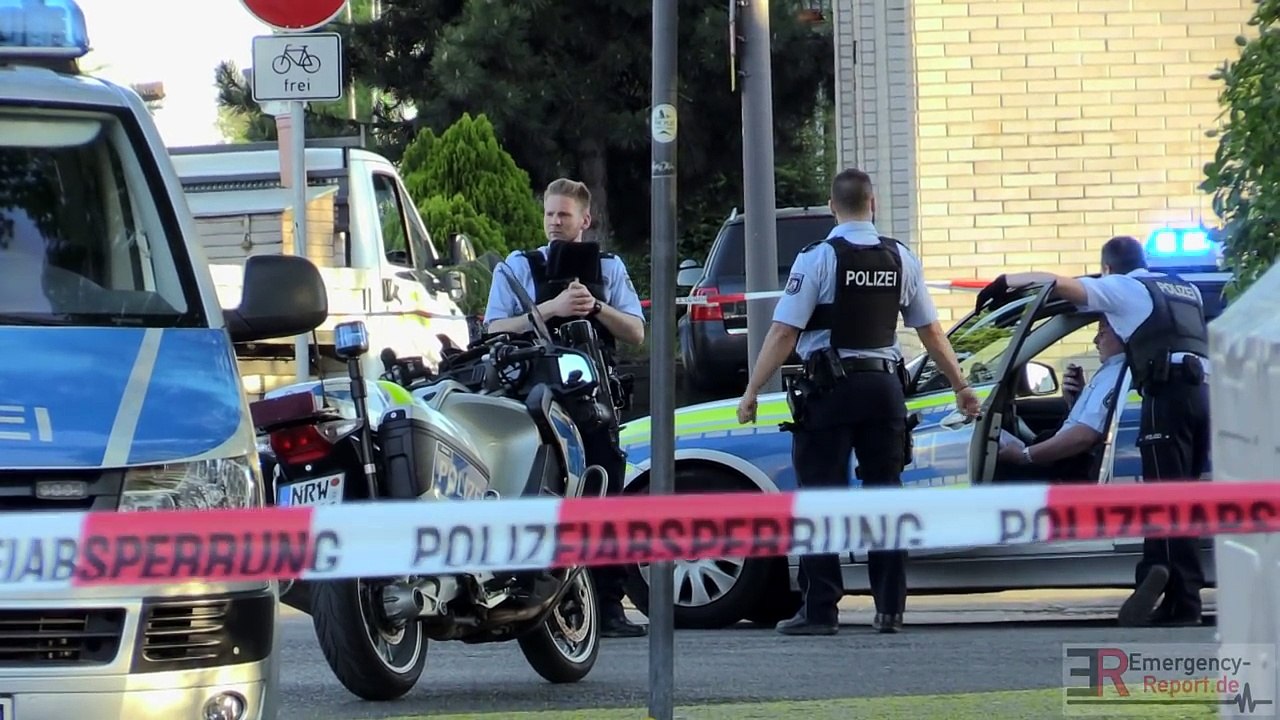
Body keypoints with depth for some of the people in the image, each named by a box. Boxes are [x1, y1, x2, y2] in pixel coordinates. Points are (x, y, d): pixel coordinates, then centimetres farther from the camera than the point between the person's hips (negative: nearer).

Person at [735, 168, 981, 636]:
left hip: (830, 388, -4)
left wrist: (752, 393, -7)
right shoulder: (901, 259, 6)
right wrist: (961, 387, 23)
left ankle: (819, 610, -4)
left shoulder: (818, 259, -8)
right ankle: (890, 609, 7)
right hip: (884, 386, 4)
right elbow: (931, 332, 11)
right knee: (884, 493, 9)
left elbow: (784, 333, -12)